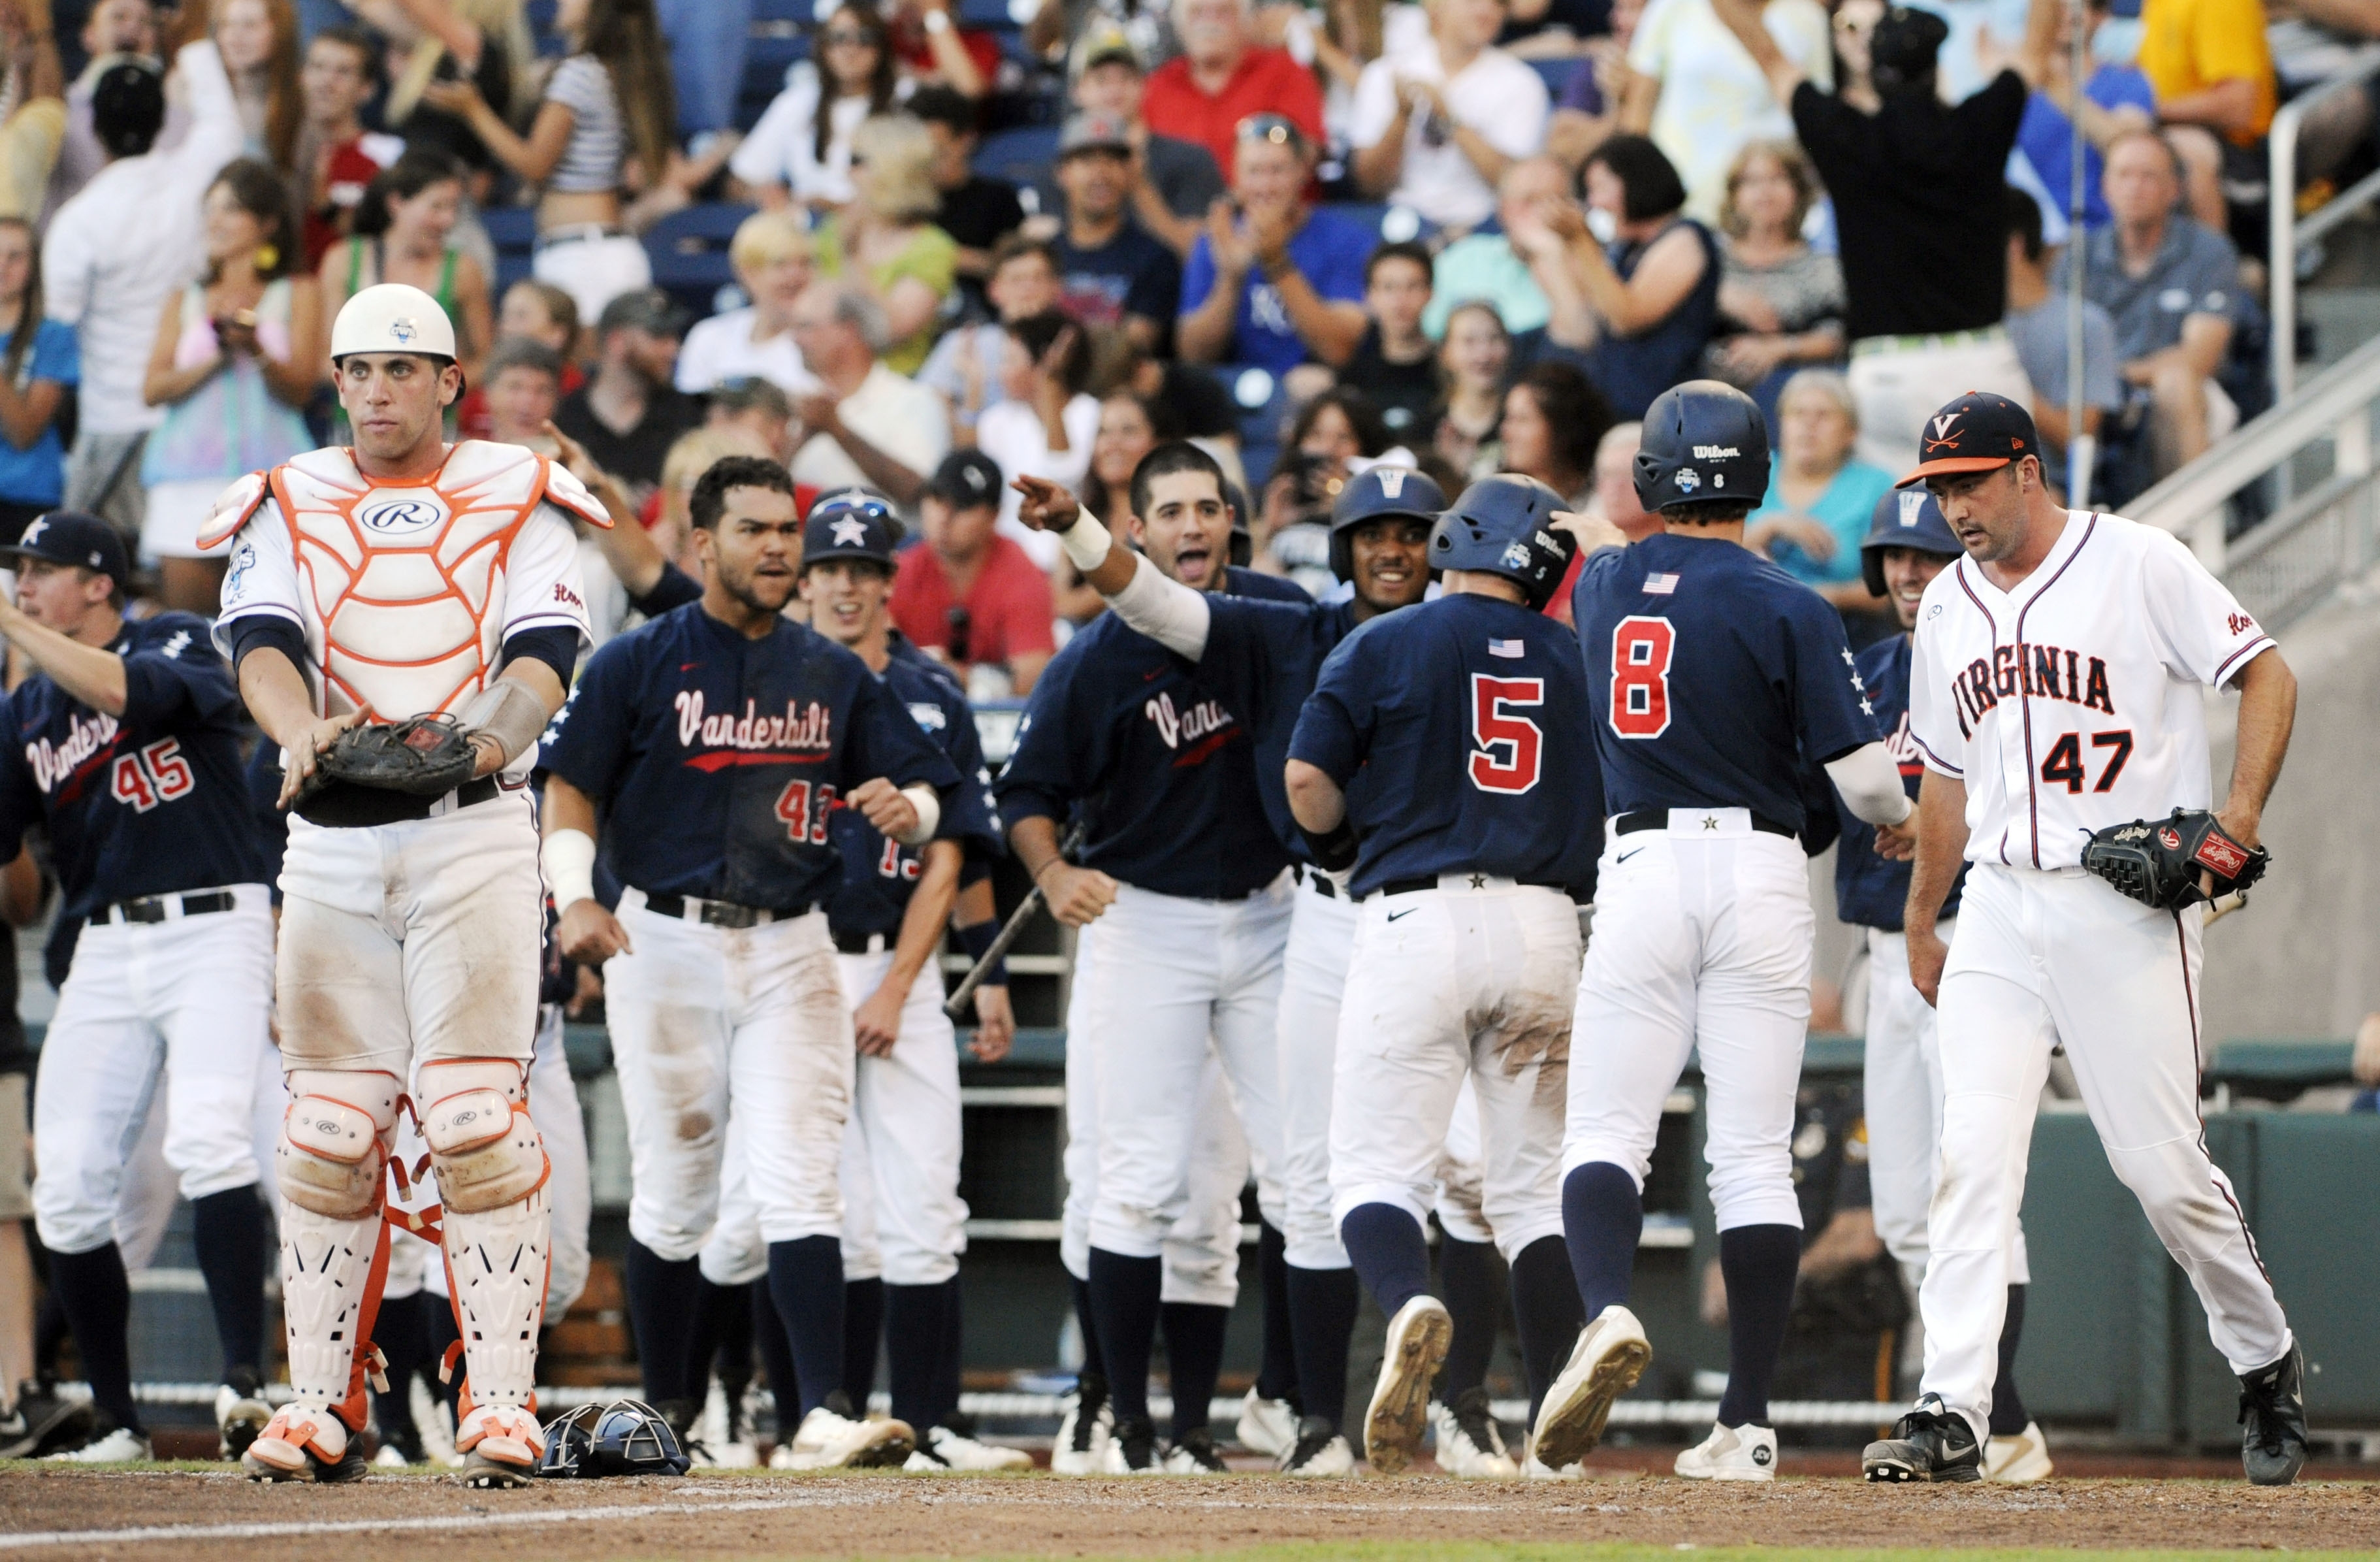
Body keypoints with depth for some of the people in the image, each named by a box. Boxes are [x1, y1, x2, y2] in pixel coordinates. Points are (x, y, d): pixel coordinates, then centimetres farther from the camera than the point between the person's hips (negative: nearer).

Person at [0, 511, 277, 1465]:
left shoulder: (177, 642, 1)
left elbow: (131, 693, -23)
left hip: (214, 929, -6)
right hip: (106, 950, 6)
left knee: (208, 1137, -25)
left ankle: (245, 1381, -30)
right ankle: (116, 1422, 8)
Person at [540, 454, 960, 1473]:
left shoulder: (834, 676, 12)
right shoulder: (639, 663, 2)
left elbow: (924, 793, 11)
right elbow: (571, 788, -1)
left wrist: (906, 807, -14)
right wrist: (574, 898, -18)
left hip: (790, 949, 2)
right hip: (664, 942, -1)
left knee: (800, 1183, -10)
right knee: (672, 1194, 5)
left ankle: (819, 1413, -18)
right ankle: (666, 1417, 16)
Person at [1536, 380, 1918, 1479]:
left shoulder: (1602, 586, 5)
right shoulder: (1785, 609, -5)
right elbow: (1860, 769, -6)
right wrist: (1896, 821, 15)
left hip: (1641, 865, 1)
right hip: (1759, 871, -1)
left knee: (1606, 1131, 4)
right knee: (1753, 1154, 4)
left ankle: (1607, 1310, -28)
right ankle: (1746, 1422, 1)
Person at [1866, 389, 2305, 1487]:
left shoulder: (2137, 564, -4)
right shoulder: (1947, 606, 14)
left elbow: (2266, 674, -3)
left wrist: (2239, 814, -16)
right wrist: (1920, 923, 23)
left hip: (2125, 904, -5)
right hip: (1999, 906, 5)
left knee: (2161, 1164, -3)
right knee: (1973, 1154, -9)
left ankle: (2266, 1362, 21)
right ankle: (1951, 1414, -13)